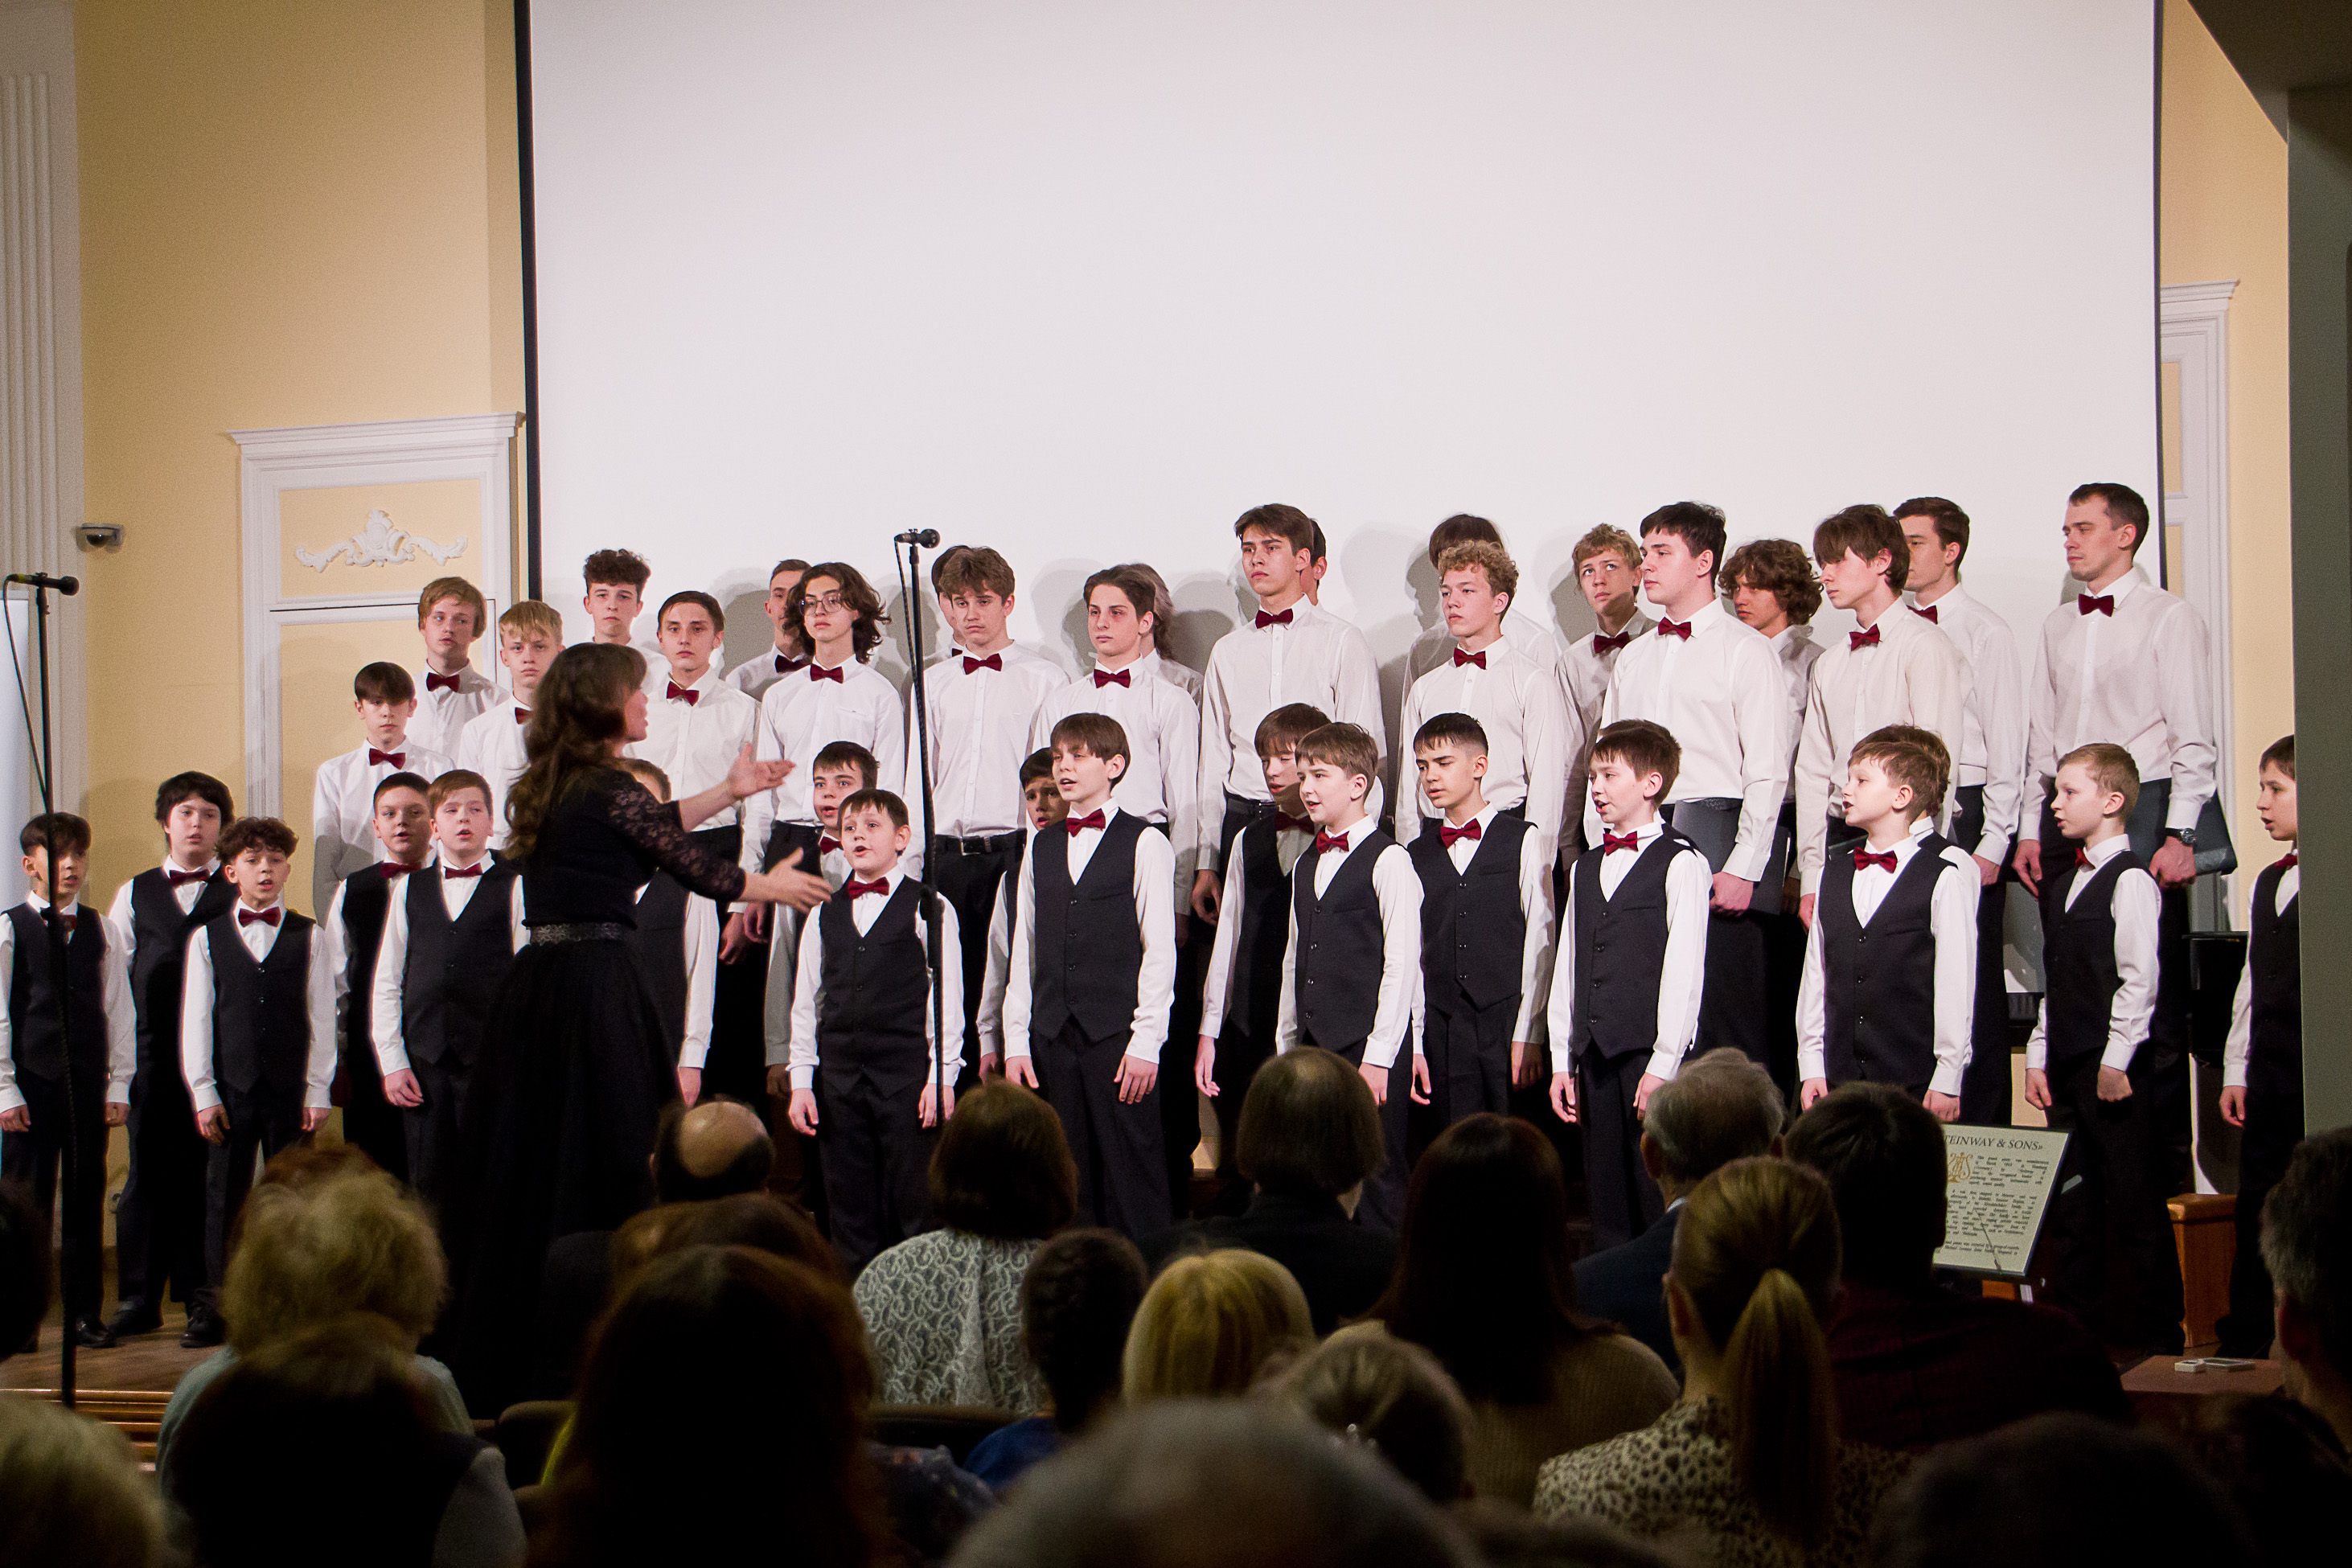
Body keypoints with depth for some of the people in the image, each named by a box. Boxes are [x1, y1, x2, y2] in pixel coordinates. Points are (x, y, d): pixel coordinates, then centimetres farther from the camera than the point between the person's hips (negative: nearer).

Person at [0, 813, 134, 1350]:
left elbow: (119, 1011, 10)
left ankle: (86, 1312, 13)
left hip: (88, 1084, 3)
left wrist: (119, 1085, 4)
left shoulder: (100, 931, 9)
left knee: (87, 1202, 5)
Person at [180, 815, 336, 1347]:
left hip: (291, 1088, 0)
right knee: (224, 1197, 1)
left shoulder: (309, 938, 6)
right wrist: (203, 1092, -1)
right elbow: (195, 1018, 5)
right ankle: (213, 1307, 7)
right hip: (231, 1088, 0)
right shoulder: (207, 938, 7)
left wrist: (317, 1091, -1)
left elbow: (322, 1017, 4)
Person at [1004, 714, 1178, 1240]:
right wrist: (1015, 1042, 7)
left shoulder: (1146, 845, 0)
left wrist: (1146, 1043, -10)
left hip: (1119, 1035, -5)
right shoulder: (1040, 851, 14)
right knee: (1069, 1178, 5)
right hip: (1053, 1035, 5)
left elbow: (1160, 952, -4)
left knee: (1132, 1175, -5)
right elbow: (1023, 954, 14)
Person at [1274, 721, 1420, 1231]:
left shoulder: (1388, 860, -6)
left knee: (1376, 1181, -6)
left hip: (1371, 1046, -7)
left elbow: (1401, 964, -10)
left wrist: (1379, 1056, -14)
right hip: (1313, 1046, 7)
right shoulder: (1306, 866, 17)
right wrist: (1287, 1045, 15)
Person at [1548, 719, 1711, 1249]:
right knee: (1605, 1191, 7)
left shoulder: (1681, 864, -3)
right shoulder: (1585, 868, 18)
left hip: (1651, 1053, -6)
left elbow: (1684, 973, -9)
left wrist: (1663, 1065, -14)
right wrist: (1563, 1062, 12)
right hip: (1594, 1055, 6)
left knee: (1658, 1191, -7)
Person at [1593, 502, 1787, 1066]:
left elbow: (1767, 772, -6)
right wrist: (1599, 850, 8)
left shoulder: (1745, 650, 0)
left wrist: (1743, 868, -13)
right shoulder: (1634, 657, 19)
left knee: (1728, 1018, -8)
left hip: (1714, 829, -6)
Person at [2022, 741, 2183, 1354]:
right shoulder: (2061, 885, 16)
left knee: (2134, 1198, -4)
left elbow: (2139, 980, -15)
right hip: (2067, 1064, 8)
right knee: (2070, 1198, 9)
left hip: (2114, 1065, -8)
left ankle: (2156, 1327, 2)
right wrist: (2038, 1056, 13)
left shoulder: (2129, 880, -9)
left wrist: (2116, 1061, -18)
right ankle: (2073, 1320, 15)